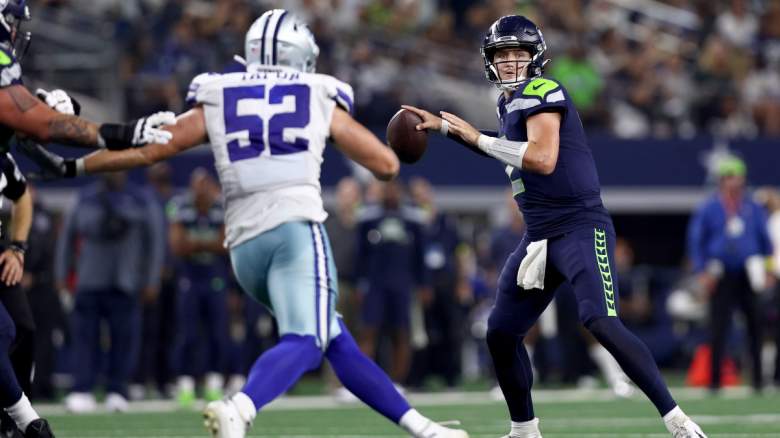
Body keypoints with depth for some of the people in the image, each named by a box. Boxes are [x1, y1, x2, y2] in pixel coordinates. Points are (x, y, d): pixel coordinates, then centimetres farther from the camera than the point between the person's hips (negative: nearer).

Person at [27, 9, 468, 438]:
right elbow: (387, 165, 16)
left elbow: (147, 148, 15)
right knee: (303, 343, -18)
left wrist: (73, 167, 26)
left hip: (245, 244, 4)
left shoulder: (217, 101, 17)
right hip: (295, 228, -4)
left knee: (338, 343, 15)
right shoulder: (320, 101, 13)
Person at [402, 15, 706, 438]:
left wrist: (478, 138, -16)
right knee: (501, 332, 9)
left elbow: (543, 160, -26)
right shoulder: (510, 101, 14)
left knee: (601, 323, -25)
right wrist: (444, 126, 33)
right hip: (539, 235, 9)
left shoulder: (541, 93, -12)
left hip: (580, 228, -9)